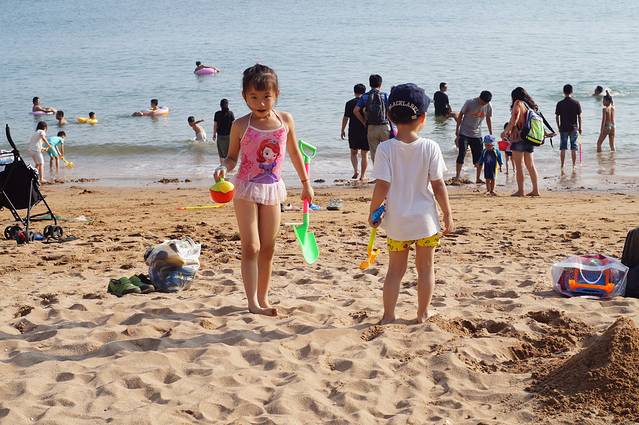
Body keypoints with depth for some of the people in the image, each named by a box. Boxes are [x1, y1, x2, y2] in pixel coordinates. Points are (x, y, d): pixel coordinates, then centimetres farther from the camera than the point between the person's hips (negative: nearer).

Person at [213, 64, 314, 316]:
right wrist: (223, 168, -22)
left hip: (272, 189, 3)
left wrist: (305, 182, 17)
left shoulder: (285, 120, 0)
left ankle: (263, 299, 19)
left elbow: (294, 153, 12)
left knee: (268, 248, 9)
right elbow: (232, 157, 1)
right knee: (251, 248, -7)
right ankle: (253, 302, -7)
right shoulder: (241, 125, -8)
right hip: (247, 189, -3)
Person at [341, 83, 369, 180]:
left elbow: (345, 118, -2)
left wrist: (342, 130, 8)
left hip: (353, 131, 0)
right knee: (364, 155, 7)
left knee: (353, 152, 17)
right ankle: (362, 175, 6)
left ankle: (356, 171, -1)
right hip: (365, 131, 0)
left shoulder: (349, 103, -3)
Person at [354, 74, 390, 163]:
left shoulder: (365, 96, 3)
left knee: (374, 153, 6)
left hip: (371, 128, 1)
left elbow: (355, 111, -6)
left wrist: (364, 122, 4)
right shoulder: (385, 96, -1)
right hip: (384, 126, -1)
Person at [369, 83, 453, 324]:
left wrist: (373, 212, 1)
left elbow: (382, 186, -13)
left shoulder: (386, 149, -11)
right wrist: (447, 214, 3)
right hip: (425, 220, 0)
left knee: (395, 269, 13)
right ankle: (422, 315, 20)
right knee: (425, 268, 14)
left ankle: (388, 316, 15)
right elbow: (438, 185, -7)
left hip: (397, 221, 1)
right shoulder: (430, 148, -9)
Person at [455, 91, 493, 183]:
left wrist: (491, 134, 13)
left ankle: (478, 178, 15)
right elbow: (460, 115, -4)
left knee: (479, 157, 3)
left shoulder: (488, 107, -4)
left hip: (477, 135, 3)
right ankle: (457, 177, -4)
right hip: (464, 134, -3)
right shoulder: (469, 103, -13)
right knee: (461, 154, -10)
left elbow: (489, 119, 11)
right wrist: (457, 130, -4)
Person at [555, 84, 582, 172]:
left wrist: (559, 127, 12)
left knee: (563, 148, 5)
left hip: (563, 128, 0)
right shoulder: (576, 103, -5)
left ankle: (562, 167, 3)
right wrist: (580, 127, 9)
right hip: (573, 128, 0)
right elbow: (579, 116, -3)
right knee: (574, 148, 8)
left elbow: (557, 117, -1)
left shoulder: (560, 104, -5)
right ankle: (574, 166, 11)